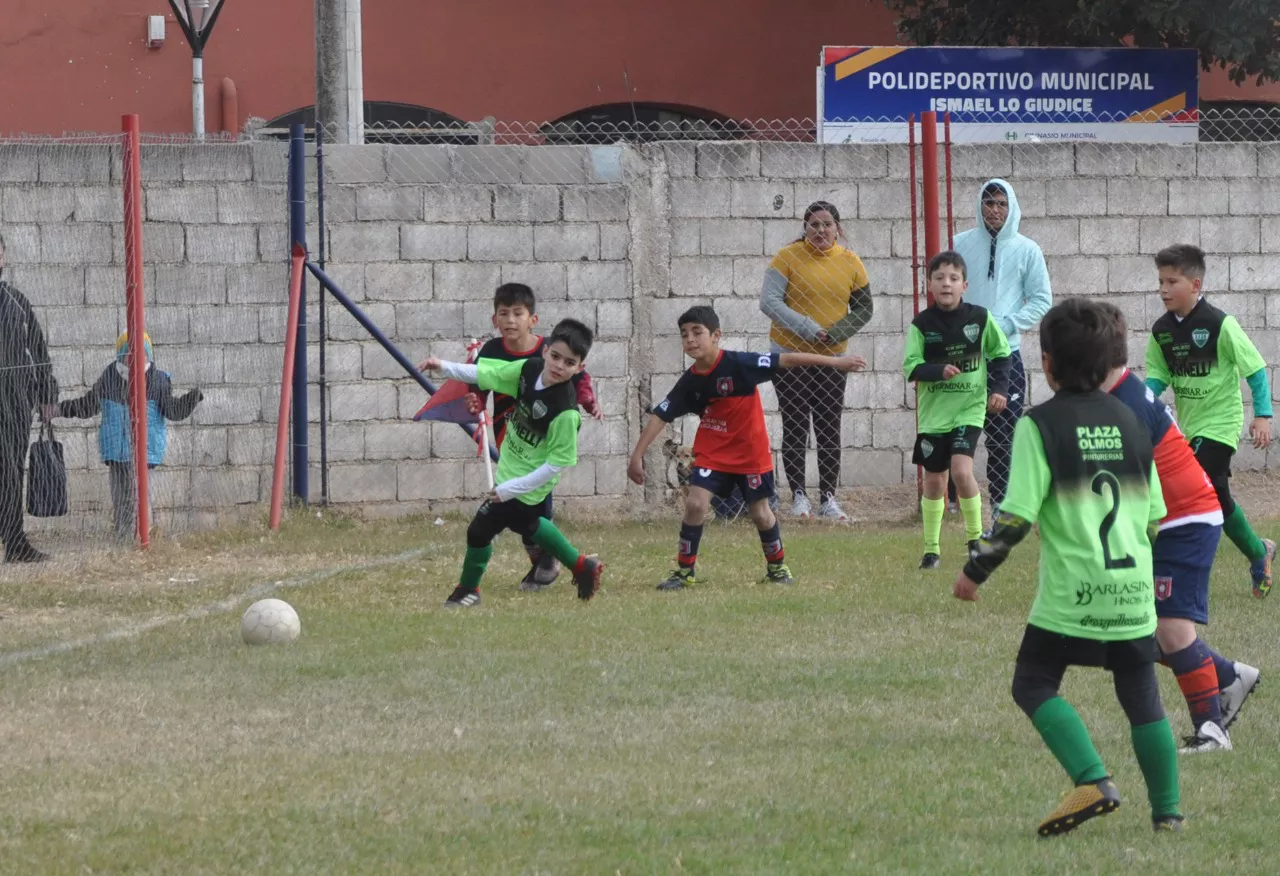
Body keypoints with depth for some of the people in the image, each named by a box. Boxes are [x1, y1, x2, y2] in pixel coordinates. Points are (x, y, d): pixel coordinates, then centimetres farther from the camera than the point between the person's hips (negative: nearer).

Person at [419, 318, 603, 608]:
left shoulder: (566, 412, -33)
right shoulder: (530, 369, -14)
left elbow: (557, 463, -26)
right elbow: (486, 374, 2)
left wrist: (511, 488, -24)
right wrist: (445, 367, -4)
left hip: (528, 483, -8)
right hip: (511, 469, 8)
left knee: (480, 529, 2)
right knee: (525, 524, 30)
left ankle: (467, 590, 28)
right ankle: (581, 567, 47)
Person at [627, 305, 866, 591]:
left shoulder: (737, 364, -21)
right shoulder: (690, 382, -9)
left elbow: (785, 360, -21)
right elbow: (660, 416, -4)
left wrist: (835, 362, -22)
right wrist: (637, 456, -8)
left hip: (751, 452, -2)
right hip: (713, 453, 2)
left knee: (760, 513, 7)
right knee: (695, 503, -13)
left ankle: (777, 566, 33)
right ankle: (685, 571, 1)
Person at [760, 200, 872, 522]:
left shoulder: (850, 263, 1)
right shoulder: (788, 257, -8)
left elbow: (863, 309, 8)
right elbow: (769, 301, -15)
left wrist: (837, 332, -10)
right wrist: (805, 327, -24)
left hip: (832, 357, 2)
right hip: (790, 354, -2)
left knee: (829, 430, 2)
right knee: (795, 428, 0)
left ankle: (828, 498, 7)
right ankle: (799, 496, 7)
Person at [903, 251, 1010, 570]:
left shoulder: (980, 318, -5)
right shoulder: (922, 324, -6)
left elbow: (1000, 353, 8)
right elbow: (911, 366, -9)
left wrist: (998, 387, -3)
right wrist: (939, 371, -26)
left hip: (969, 408, -2)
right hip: (933, 409, 2)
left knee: (961, 470, -19)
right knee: (934, 480, 7)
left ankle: (975, 538, 0)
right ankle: (931, 549, 20)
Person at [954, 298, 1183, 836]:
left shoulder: (1040, 425, -8)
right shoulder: (1130, 422, 9)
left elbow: (1017, 515, -14)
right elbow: (1155, 512, 15)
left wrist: (976, 570, -3)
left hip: (1071, 591, -5)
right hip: (1134, 589, 5)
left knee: (1034, 685, 5)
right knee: (1141, 696, 15)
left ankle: (1093, 782, -12)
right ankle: (1167, 809, 16)